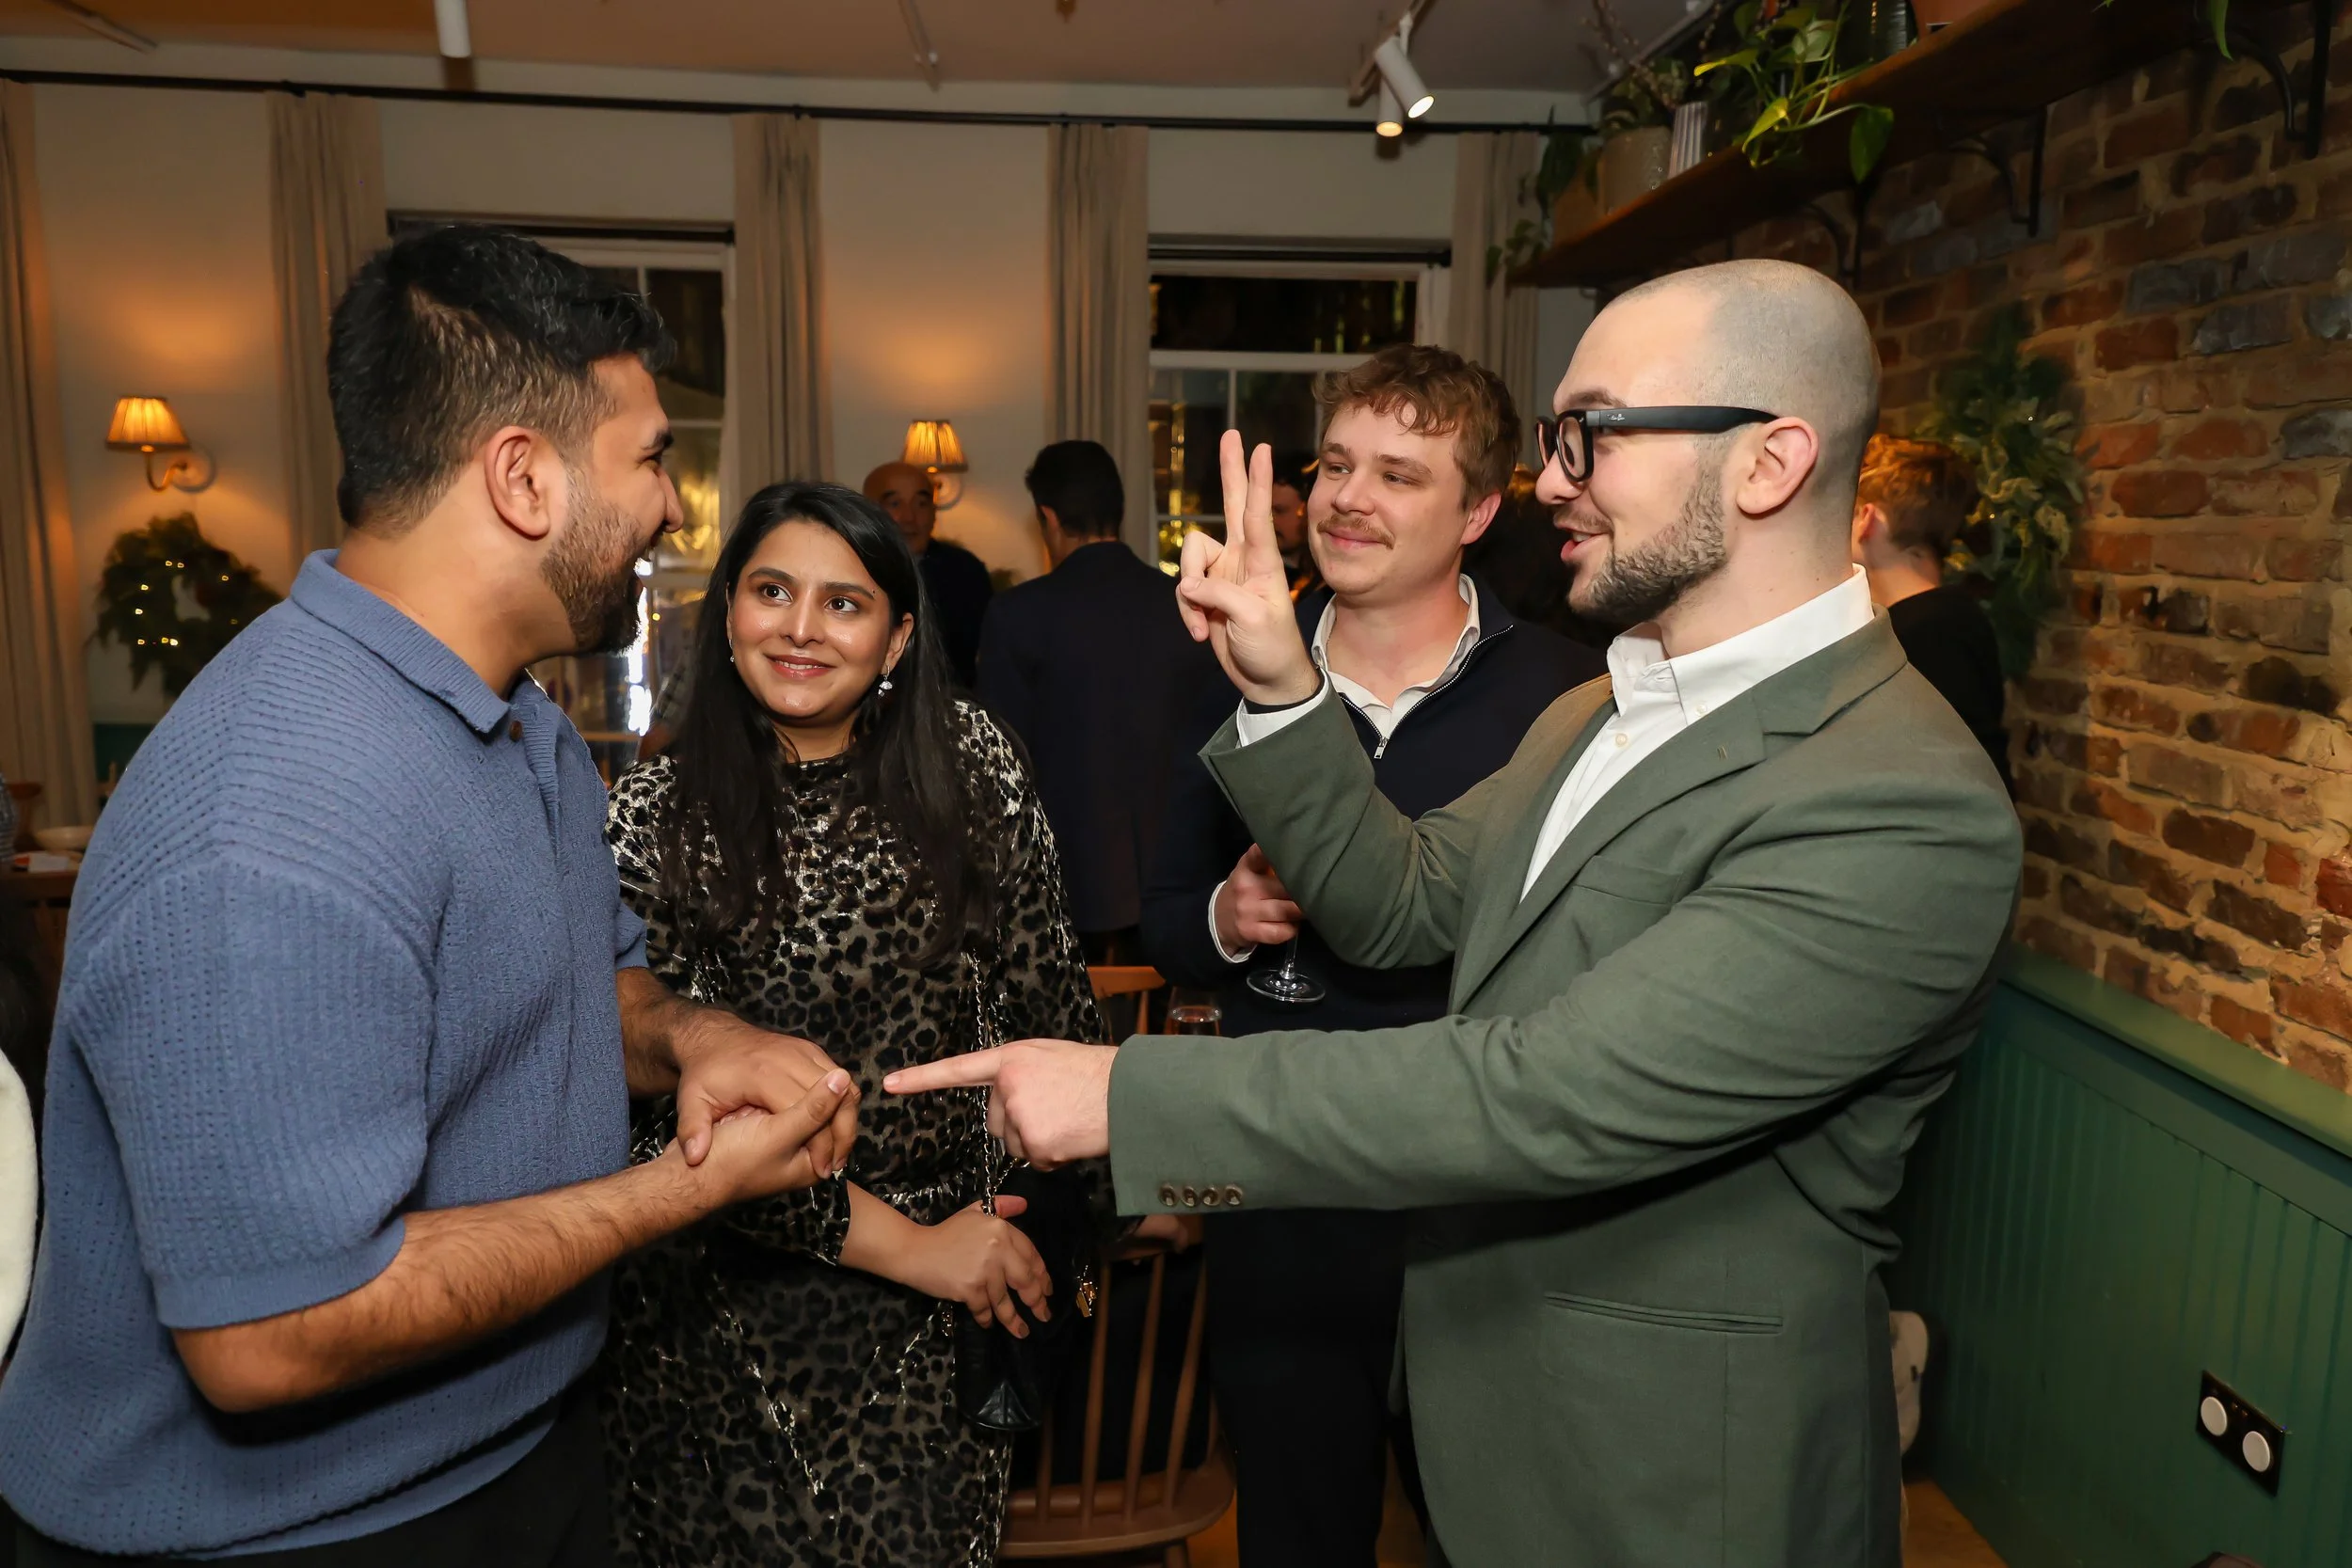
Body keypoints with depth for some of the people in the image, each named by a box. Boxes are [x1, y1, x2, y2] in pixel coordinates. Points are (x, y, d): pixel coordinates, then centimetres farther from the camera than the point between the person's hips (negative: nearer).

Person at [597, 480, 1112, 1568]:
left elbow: (1047, 991, 2)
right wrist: (898, 1243, -16)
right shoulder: (649, 822, -13)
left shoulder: (971, 766, -7)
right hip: (738, 1301, -2)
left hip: (963, 1269, 2)